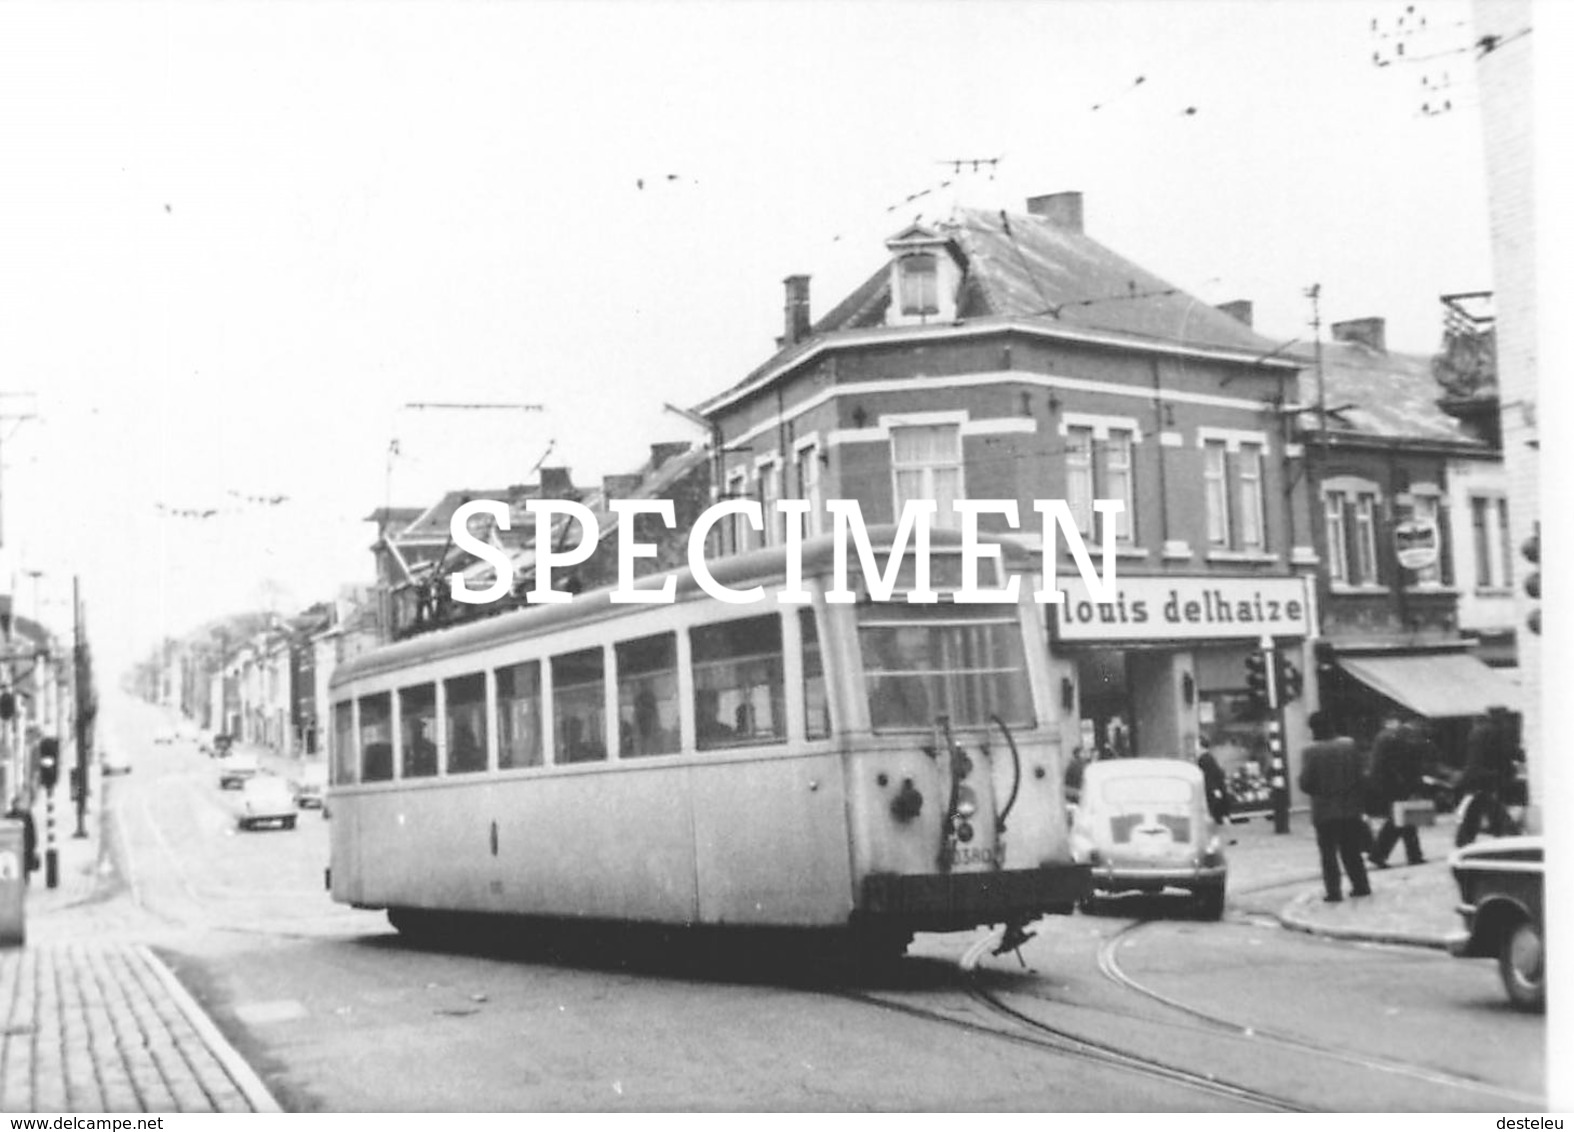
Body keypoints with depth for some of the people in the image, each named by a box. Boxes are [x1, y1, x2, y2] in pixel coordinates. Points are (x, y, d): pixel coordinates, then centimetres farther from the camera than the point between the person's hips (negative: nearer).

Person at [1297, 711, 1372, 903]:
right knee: (1352, 850, 16)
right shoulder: (1349, 745, -2)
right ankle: (1361, 885, 18)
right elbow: (1361, 775, -1)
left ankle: (1333, 891, 0)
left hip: (1324, 810, -3)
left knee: (1328, 852, 4)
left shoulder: (1310, 750, -12)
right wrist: (1355, 792, 13)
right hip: (1350, 808, 3)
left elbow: (1306, 783, -12)